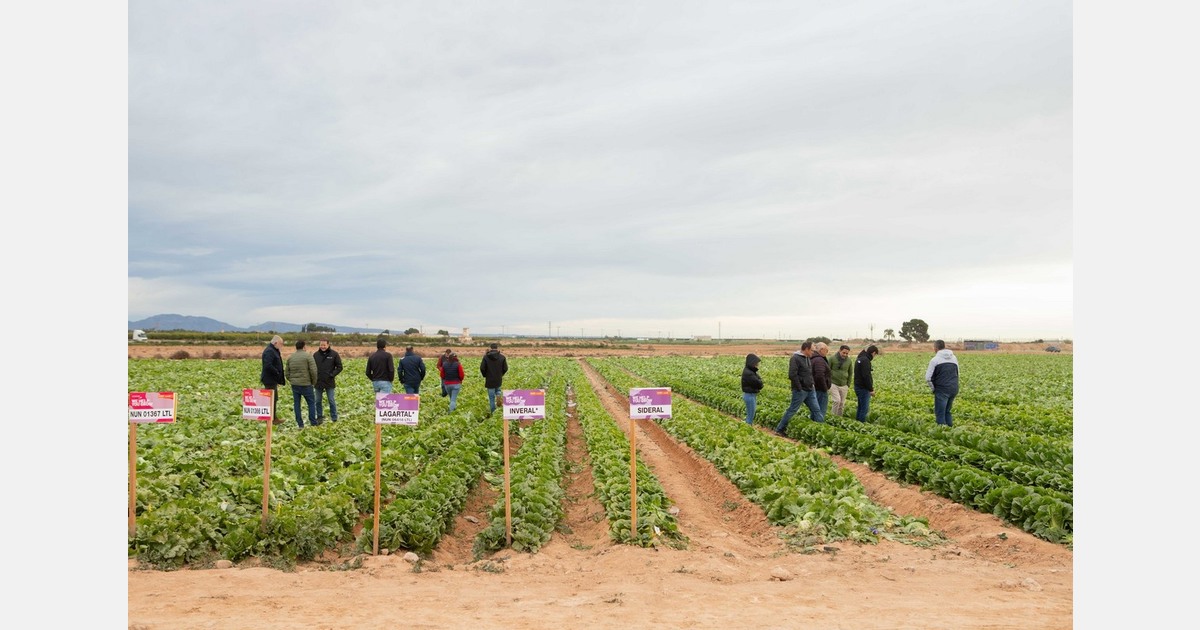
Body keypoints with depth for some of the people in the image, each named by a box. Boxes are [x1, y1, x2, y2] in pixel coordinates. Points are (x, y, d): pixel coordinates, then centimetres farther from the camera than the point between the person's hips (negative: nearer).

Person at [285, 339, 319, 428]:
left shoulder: (290, 357, 8)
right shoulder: (308, 356, -9)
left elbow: (287, 372, 12)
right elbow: (313, 371, -14)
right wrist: (314, 381, 0)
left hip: (294, 384, 5)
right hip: (306, 384, -5)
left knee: (296, 403, 9)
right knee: (311, 402, 8)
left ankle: (300, 423, 11)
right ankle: (313, 422, 10)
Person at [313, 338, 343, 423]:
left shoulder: (334, 354, -4)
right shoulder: (316, 355, 3)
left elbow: (339, 367, -1)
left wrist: (332, 375, -11)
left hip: (329, 382, -3)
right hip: (318, 382, 3)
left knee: (331, 401, 3)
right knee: (318, 401, 10)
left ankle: (334, 418, 13)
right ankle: (319, 417, 21)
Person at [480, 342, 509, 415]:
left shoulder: (486, 357, -8)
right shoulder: (502, 357, -3)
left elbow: (482, 368, -8)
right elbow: (505, 368, -2)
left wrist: (485, 376, 10)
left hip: (490, 380, -2)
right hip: (499, 380, 2)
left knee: (491, 397, 6)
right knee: (497, 390, 30)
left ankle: (493, 412, 7)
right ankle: (499, 395, -1)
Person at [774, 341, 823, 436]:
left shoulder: (808, 358, 12)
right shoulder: (796, 358, -16)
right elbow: (792, 375, -23)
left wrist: (812, 383, 10)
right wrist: (799, 388, -19)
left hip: (810, 390, 8)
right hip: (800, 391, -8)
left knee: (816, 410, 8)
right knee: (792, 410, -1)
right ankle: (779, 429, 9)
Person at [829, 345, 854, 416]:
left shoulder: (849, 361, 1)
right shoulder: (833, 359, -9)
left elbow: (850, 374, 12)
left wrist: (848, 386, 9)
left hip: (844, 385, 3)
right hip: (833, 384, -3)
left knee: (842, 403, 7)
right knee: (837, 400, -15)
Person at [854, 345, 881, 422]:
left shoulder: (860, 358, 12)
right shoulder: (865, 360, -19)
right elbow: (866, 376, -23)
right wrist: (871, 389, -18)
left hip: (858, 386, 10)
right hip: (863, 388, -10)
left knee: (861, 407, 17)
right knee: (865, 408, -4)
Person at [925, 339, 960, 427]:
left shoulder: (935, 360, -7)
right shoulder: (954, 358, 10)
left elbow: (928, 378, -9)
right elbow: (957, 374, 19)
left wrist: (933, 388, 5)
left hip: (942, 390, -6)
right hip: (954, 389, 6)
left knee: (940, 413, 0)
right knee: (947, 412, 18)